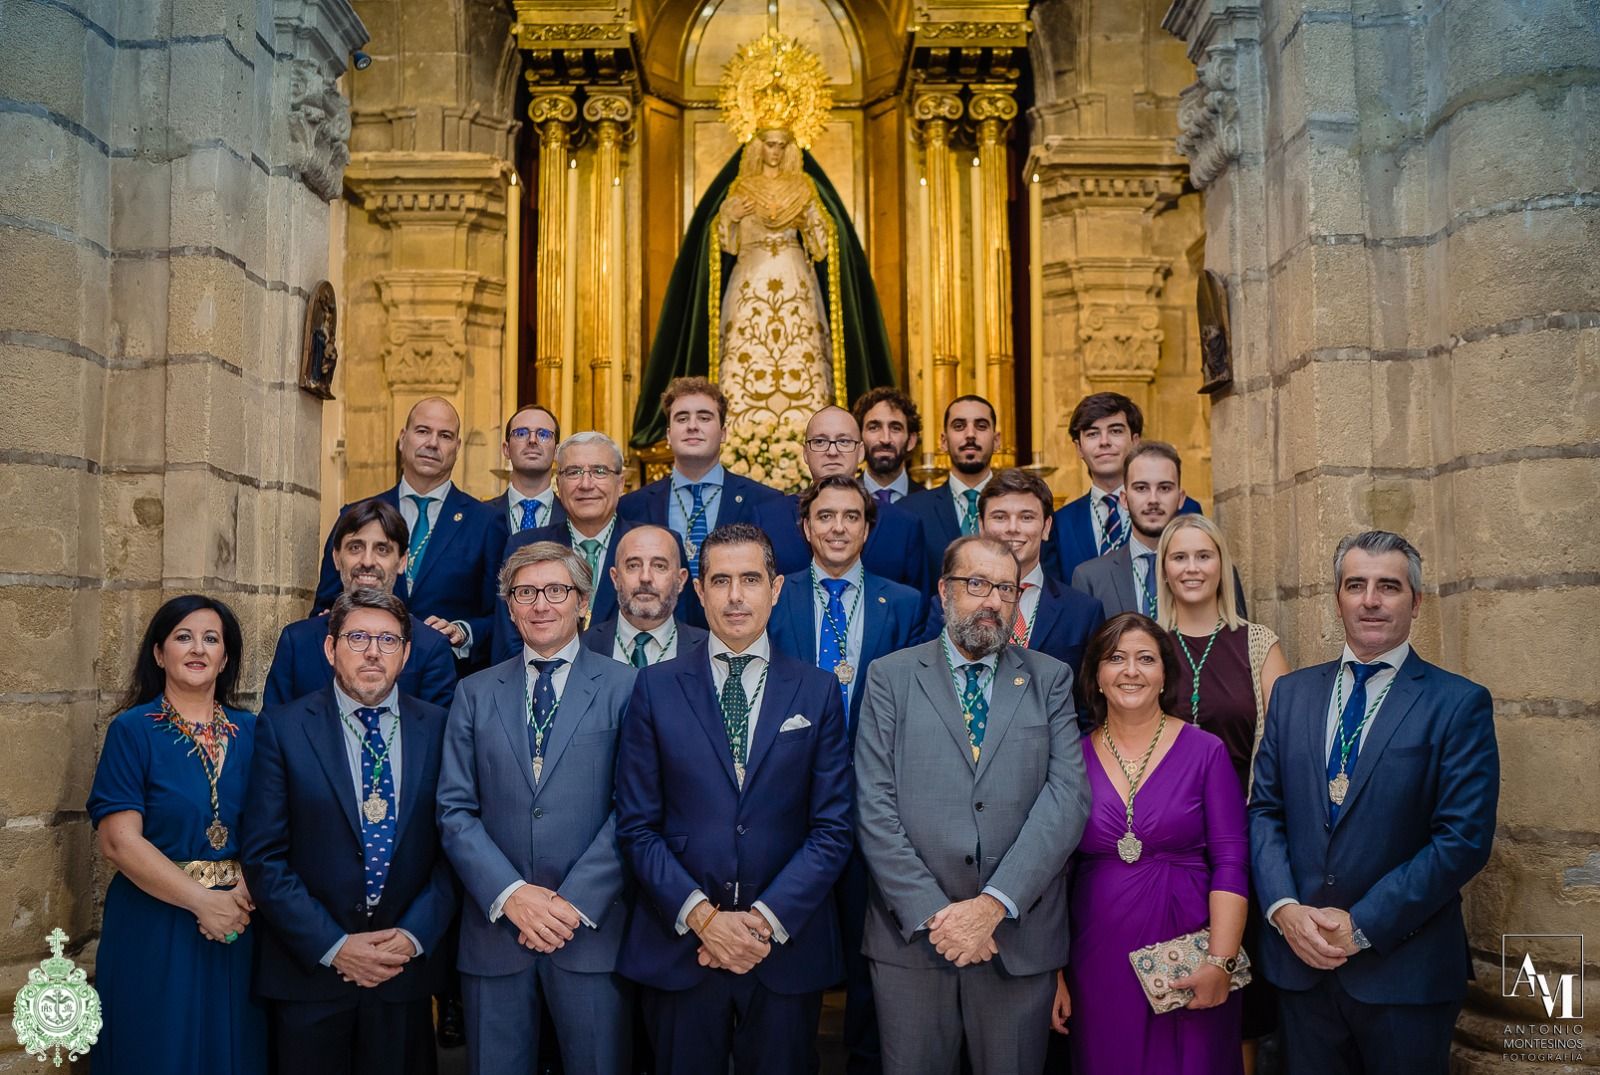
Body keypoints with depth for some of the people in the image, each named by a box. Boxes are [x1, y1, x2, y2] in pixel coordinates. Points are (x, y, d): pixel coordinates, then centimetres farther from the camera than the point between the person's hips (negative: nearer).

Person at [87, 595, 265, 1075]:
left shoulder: (249, 731, 5)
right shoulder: (132, 730, -5)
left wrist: (246, 893, -16)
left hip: (237, 927, 3)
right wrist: (202, 900, -17)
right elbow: (118, 840, -12)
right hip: (154, 930, -3)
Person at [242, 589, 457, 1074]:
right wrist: (333, 946, -12)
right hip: (309, 970, -1)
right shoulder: (283, 728, -4)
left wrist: (414, 935, -10)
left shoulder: (438, 728, 1)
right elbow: (264, 856, -7)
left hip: (407, 970, 2)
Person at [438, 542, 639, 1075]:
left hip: (593, 928, -2)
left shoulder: (624, 687, 1)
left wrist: (576, 901, -13)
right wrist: (511, 894, -10)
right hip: (495, 926, 2)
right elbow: (455, 809, 3)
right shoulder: (474, 693, 9)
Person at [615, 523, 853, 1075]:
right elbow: (637, 825, -1)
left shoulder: (818, 690, 3)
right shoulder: (656, 687, 2)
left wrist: (767, 919, -11)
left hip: (788, 947, 1)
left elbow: (832, 827, -1)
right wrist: (701, 915, -11)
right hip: (678, 945, 0)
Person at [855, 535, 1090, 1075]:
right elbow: (875, 808, -4)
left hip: (1020, 936, 1)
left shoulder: (1050, 680, 7)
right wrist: (933, 914, -12)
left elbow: (1067, 796, -5)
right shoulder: (890, 677, 4)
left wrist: (995, 904, -15)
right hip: (911, 934, -1)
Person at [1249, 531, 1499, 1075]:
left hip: (1404, 970, -3)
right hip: (1298, 957, 3)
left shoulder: (1460, 704, -5)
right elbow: (1264, 809, 6)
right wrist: (1285, 908, -9)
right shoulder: (1292, 692, 8)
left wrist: (1361, 925, -15)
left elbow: (1464, 840, -12)